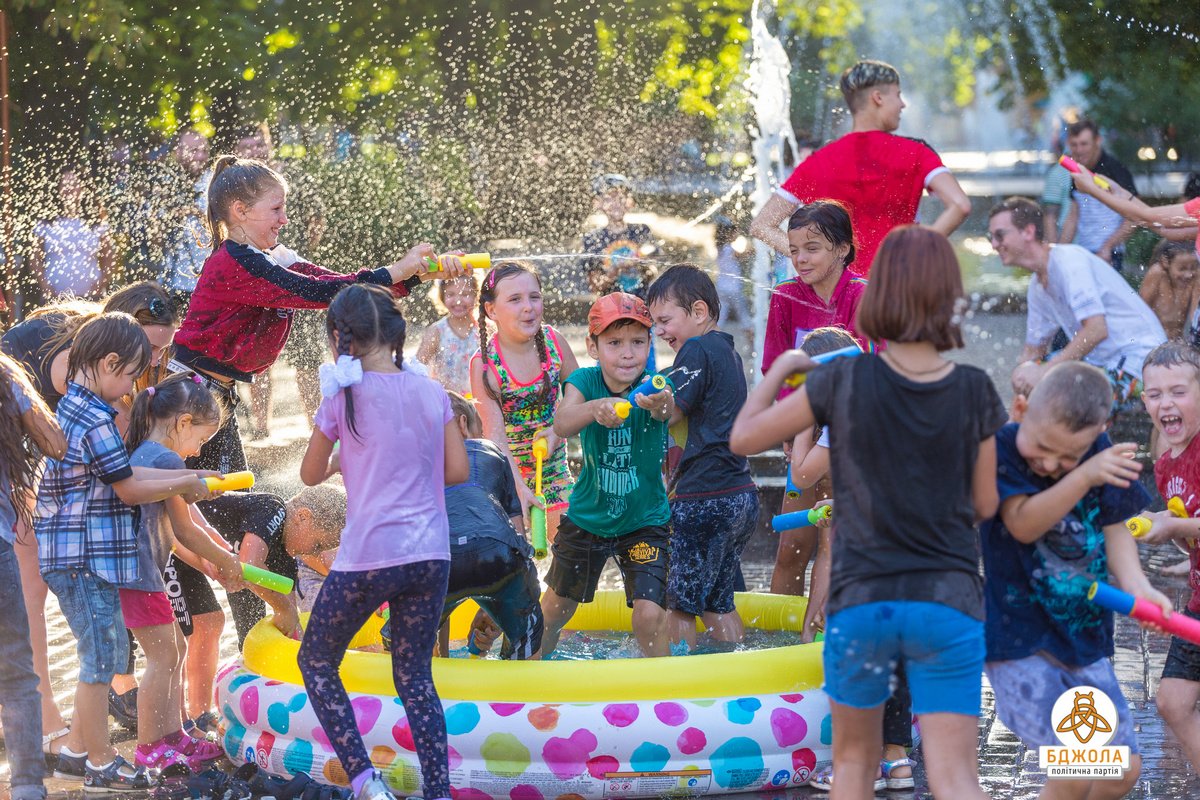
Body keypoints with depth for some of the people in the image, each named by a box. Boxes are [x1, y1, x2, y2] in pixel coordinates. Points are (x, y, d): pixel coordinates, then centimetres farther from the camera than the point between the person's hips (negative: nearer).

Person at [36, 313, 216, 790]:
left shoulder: (71, 407, 12)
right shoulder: (96, 421, -19)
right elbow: (129, 490, -14)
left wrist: (176, 484, 9)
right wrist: (186, 483, 0)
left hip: (78, 554, 10)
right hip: (85, 556, -10)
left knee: (108, 654, 18)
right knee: (99, 660, 0)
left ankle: (75, 751, 25)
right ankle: (100, 765, 9)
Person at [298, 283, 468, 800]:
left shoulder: (343, 395, -6)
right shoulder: (431, 393, 4)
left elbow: (311, 475, 5)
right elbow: (458, 470, 8)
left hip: (368, 556, -4)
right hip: (430, 554, 4)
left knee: (317, 661, 13)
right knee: (415, 676, 15)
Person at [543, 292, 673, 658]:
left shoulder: (653, 389, -20)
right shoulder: (584, 381, -16)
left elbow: (671, 411, -45)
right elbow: (561, 425, -36)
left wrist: (663, 406, -71)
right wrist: (595, 408, -58)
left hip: (645, 522, -2)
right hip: (586, 518, 2)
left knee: (649, 618, -17)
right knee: (554, 609, 20)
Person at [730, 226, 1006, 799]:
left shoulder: (844, 381, -6)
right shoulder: (974, 392, -3)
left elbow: (743, 438, 3)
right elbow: (985, 504, 5)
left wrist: (778, 369, 17)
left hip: (860, 601, 0)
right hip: (948, 601, 0)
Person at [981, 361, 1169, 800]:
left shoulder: (1102, 454, -1)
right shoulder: (1002, 447, -15)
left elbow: (1114, 529, 3)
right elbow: (1024, 524, -25)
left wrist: (1136, 585, -16)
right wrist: (1085, 476, -36)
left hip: (1084, 636, 6)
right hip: (1019, 640, -6)